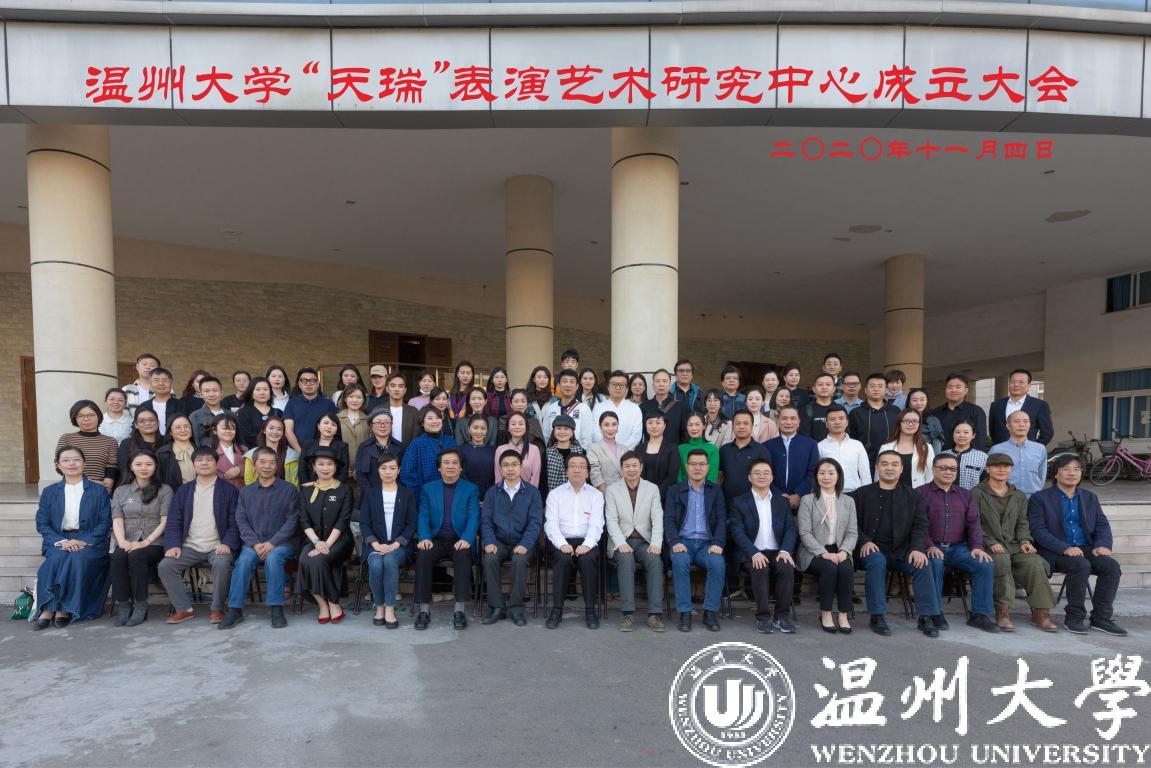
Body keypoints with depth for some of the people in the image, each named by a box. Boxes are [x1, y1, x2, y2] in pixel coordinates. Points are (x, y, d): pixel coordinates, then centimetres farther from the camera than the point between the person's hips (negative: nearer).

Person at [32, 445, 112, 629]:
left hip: (90, 542, -2)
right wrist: (61, 541, -12)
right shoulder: (49, 492, 16)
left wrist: (84, 541, -14)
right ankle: (48, 608, -25)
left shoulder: (99, 491, 9)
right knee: (57, 558, -31)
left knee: (78, 558, -33)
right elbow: (42, 523, 6)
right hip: (59, 541, 2)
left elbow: (105, 522, 1)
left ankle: (65, 609, -24)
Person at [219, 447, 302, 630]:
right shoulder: (246, 492, 13)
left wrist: (272, 543, -14)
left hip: (282, 542, -2)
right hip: (254, 542, 3)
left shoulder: (289, 489, 4)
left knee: (273, 558, -32)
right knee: (244, 560, -27)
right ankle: (235, 609, -17)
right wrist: (255, 544, -11)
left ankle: (276, 608, -23)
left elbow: (292, 521, -3)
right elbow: (241, 521, 5)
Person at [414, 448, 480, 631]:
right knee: (422, 555, -29)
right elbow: (423, 517, 5)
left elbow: (473, 518, -2)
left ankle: (459, 609, -27)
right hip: (436, 539, 2)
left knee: (463, 555, -33)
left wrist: (466, 539, -20)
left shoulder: (470, 489, 9)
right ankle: (424, 609, -20)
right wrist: (425, 538, -14)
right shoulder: (428, 488, 14)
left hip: (459, 540, -1)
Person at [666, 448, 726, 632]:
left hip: (707, 542, 1)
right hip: (683, 541, -1)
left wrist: (718, 543, -12)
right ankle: (684, 613, -23)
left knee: (718, 563, -30)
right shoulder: (675, 490, 11)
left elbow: (721, 520, 6)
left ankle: (710, 612, -16)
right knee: (680, 562, -33)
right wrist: (675, 542, -16)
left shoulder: (716, 491, 15)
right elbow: (669, 519, 2)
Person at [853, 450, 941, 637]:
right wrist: (864, 541, -15)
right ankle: (877, 616, -23)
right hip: (873, 549, -2)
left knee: (923, 564, -25)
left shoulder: (913, 497, 12)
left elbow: (920, 527, 5)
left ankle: (926, 617, -13)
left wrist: (918, 548, -13)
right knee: (877, 561, -33)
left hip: (902, 550, 2)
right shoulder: (862, 494, 6)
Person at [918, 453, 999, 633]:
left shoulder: (965, 495, 19)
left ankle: (980, 614, -7)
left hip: (958, 547, 4)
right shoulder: (921, 493, 3)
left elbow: (973, 523, 11)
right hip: (932, 547, -4)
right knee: (935, 563, -35)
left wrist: (977, 546, -7)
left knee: (986, 564, -20)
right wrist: (930, 546, -20)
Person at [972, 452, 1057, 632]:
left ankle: (1040, 612, -18)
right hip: (988, 546, -5)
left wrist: (1024, 541, 1)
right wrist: (991, 543, -15)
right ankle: (1003, 612, -28)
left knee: (1035, 562, -25)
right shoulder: (977, 494, 4)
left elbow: (1022, 523, 21)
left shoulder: (1018, 496, 22)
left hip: (1013, 545, 5)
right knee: (1002, 561, -35)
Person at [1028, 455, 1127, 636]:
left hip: (1086, 549, 5)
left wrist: (1102, 545, -10)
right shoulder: (1040, 498, 0)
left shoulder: (1090, 498, 19)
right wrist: (1065, 548, -23)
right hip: (1055, 553, -5)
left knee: (1111, 565, -23)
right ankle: (1074, 618, -17)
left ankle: (1100, 618, -11)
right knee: (1081, 565, -32)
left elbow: (1102, 525, 12)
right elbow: (1038, 531, -9)